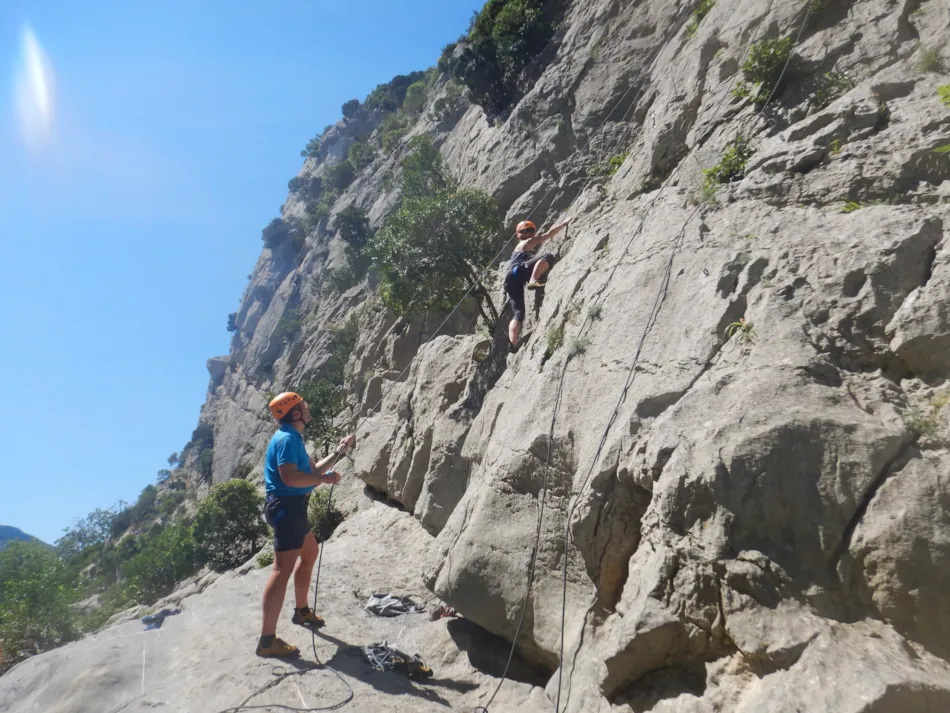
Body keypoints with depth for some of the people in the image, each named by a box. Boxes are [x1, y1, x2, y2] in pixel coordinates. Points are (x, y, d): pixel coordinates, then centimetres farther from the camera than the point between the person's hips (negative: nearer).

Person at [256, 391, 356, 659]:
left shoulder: (293, 438, 16)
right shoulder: (287, 438, -17)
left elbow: (312, 469, 21)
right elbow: (290, 477, -30)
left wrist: (339, 452, 15)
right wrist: (327, 478, -20)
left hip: (293, 506, 11)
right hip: (286, 506, -11)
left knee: (310, 553, 26)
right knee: (283, 569, -11)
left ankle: (301, 611, 40)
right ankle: (267, 640, -8)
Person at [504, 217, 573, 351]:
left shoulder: (520, 246, 40)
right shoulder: (529, 241, 17)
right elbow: (550, 233, 15)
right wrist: (566, 223, 23)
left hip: (511, 280, 8)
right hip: (517, 271, -8)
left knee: (518, 313, 0)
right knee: (547, 257, -19)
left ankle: (513, 344, -16)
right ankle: (534, 281, -38)